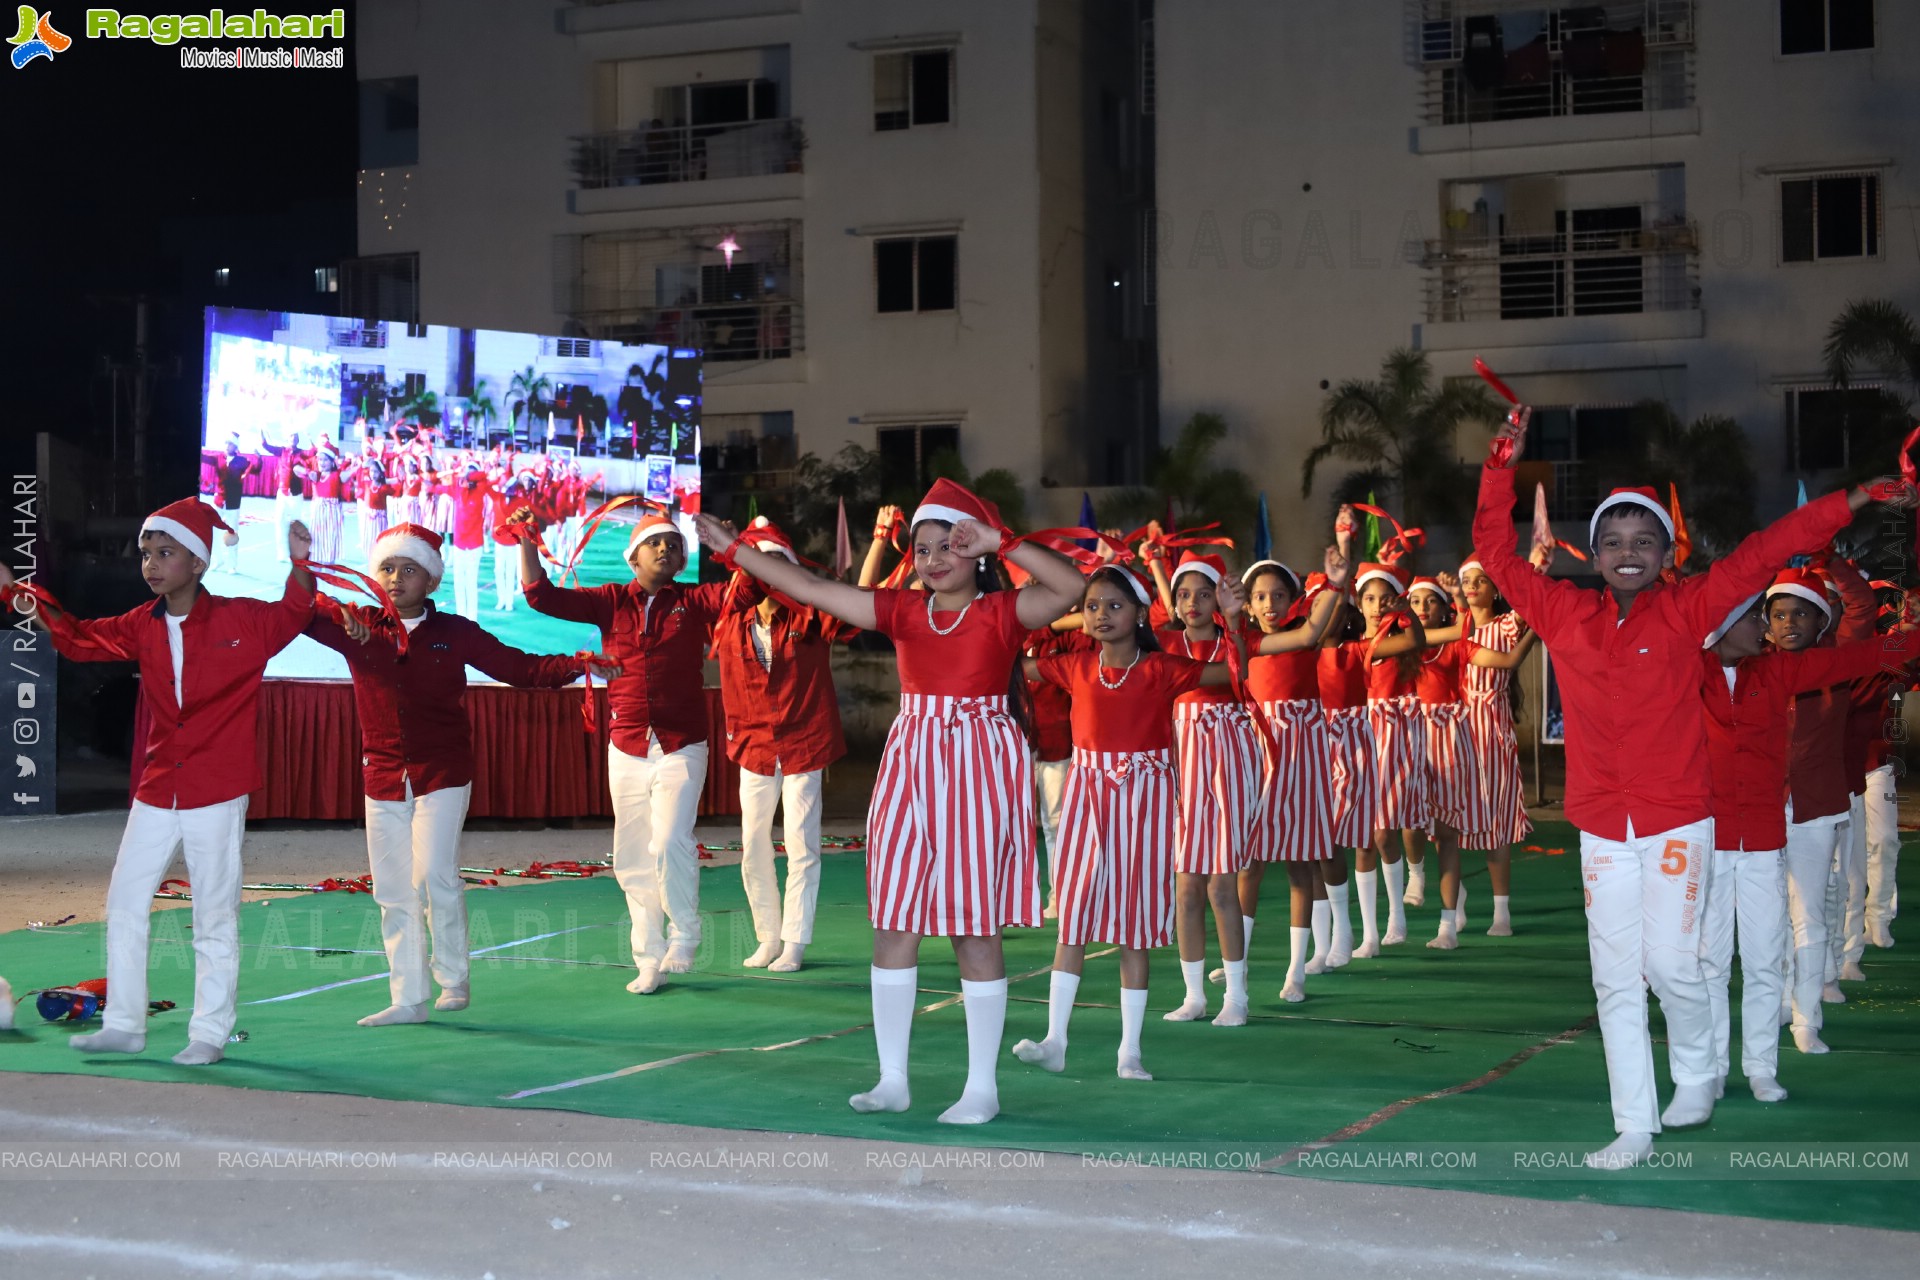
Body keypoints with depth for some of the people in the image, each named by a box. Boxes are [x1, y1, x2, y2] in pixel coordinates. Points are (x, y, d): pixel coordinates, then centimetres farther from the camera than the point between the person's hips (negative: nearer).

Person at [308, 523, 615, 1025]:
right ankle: (408, 999, 16)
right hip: (384, 780, 3)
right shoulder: (357, 631, 2)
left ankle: (453, 979, 6)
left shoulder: (454, 633, -1)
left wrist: (577, 665, -16)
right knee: (394, 893, 6)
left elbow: (519, 668, -1)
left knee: (433, 876, -14)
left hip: (443, 775, -3)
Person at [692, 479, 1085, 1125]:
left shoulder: (1002, 611, -5)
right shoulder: (903, 610, 7)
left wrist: (999, 542, -26)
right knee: (892, 924, 5)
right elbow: (811, 589, 5)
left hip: (978, 773, -5)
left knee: (975, 930, -1)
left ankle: (983, 1087, 8)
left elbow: (1070, 585, -23)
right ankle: (893, 1078, 15)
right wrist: (732, 548, 3)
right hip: (910, 770, 5)